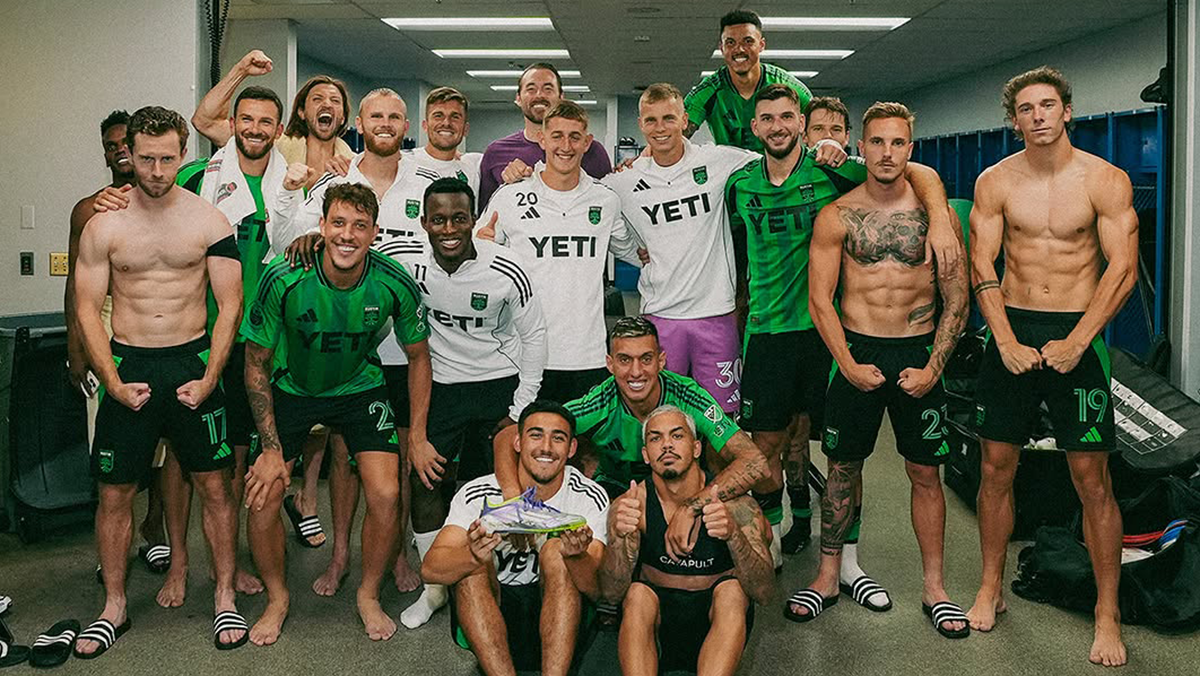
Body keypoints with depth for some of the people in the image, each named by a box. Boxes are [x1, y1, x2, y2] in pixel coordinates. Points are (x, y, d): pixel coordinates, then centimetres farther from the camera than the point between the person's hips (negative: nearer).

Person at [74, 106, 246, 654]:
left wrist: (208, 378, -9)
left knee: (214, 485, 4)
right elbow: (87, 309, 1)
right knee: (114, 493, 5)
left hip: (193, 362, 0)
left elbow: (230, 305, -1)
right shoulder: (103, 226, 1)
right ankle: (114, 607, 22)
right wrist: (113, 382, -9)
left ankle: (225, 598, 18)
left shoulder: (210, 221, 0)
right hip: (126, 364, 1)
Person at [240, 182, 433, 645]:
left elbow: (417, 356, -4)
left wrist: (417, 437, -7)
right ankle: (276, 598, 17)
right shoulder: (283, 278, -27)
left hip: (360, 386, 1)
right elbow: (257, 364, -13)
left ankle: (369, 594, 13)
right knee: (262, 497, -10)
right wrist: (271, 448, -15)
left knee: (386, 495, -14)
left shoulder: (395, 285, -23)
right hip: (292, 386, 0)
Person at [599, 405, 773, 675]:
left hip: (719, 621, 0)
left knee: (732, 591, -30)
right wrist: (620, 538, -36)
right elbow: (611, 593, -16)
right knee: (637, 594, -29)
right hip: (656, 621, 0)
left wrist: (734, 535, -38)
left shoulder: (733, 502, -13)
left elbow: (764, 592, -20)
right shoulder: (630, 505, -10)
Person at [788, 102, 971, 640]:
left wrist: (933, 368, -7)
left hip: (920, 353, 0)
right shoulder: (837, 216, -1)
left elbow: (957, 301, 1)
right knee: (842, 469, 7)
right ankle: (828, 576, 21)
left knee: (925, 473, 6)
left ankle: (934, 587, 19)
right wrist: (850, 365, -9)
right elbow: (820, 300, -2)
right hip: (857, 352, 0)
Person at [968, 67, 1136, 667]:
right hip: (1010, 331, 2)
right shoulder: (995, 182, 3)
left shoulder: (1106, 180, -3)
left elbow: (1123, 269, -7)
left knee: (1092, 478, -1)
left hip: (1078, 333, -2)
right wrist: (1007, 342, -10)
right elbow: (982, 267, 0)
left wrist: (1076, 342, -15)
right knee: (996, 469, 6)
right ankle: (991, 589, 23)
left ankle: (1107, 613, 12)